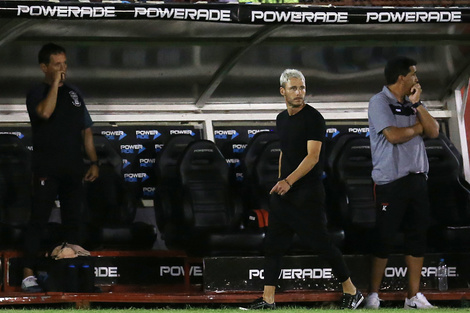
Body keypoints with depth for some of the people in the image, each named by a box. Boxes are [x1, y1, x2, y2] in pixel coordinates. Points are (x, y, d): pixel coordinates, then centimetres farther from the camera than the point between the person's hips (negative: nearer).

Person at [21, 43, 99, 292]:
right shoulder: (37, 94, -1)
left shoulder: (74, 94, 16)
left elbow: (86, 131, 18)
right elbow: (45, 112, -24)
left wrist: (93, 162, 9)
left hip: (73, 169, 6)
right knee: (38, 220, -9)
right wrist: (55, 84, -15)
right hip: (47, 169, -5)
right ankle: (28, 275, -11)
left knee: (73, 222, 9)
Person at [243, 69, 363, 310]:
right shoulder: (282, 119, 12)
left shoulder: (313, 118, -12)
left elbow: (312, 156, -19)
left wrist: (289, 181, -26)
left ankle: (351, 292, 9)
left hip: (308, 192, -7)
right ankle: (268, 300, 5)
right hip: (283, 191, 7)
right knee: (273, 244, 3)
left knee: (320, 243, -4)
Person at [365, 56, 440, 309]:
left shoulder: (411, 103, 12)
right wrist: (417, 128, -1)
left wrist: (418, 104, -4)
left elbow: (433, 132, 4)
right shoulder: (379, 102, -7)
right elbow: (393, 136, -18)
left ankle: (414, 297, 12)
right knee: (384, 238, -3)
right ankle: (373, 295, 5)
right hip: (391, 181, -6)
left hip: (417, 179, 7)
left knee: (418, 238, 7)